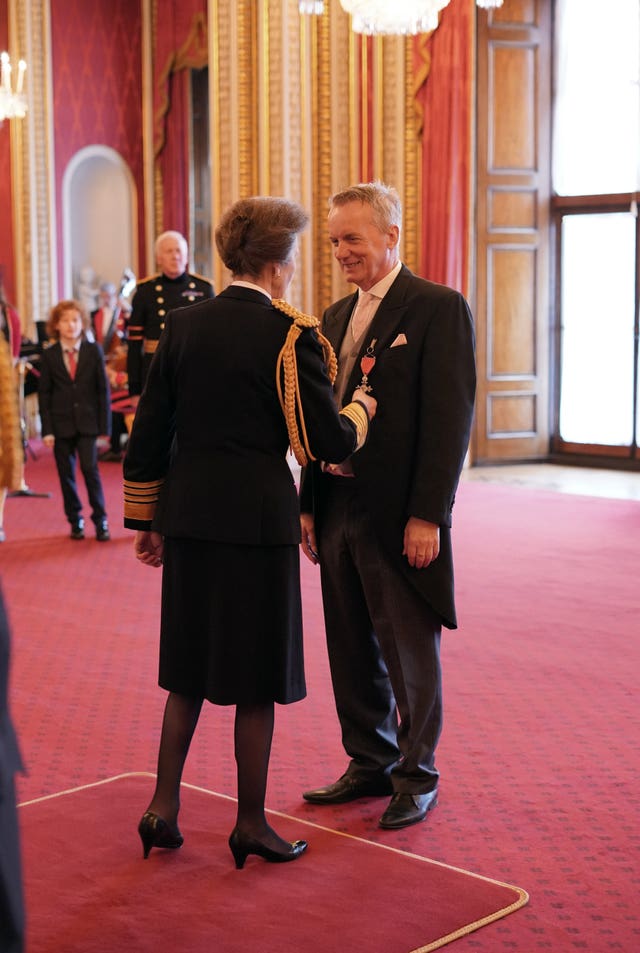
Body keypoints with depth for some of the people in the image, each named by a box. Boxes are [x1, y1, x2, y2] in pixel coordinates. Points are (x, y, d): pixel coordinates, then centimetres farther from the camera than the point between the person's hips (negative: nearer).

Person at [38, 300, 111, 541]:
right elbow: (44, 394, 3)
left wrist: (104, 425, -3)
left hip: (87, 422, -1)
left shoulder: (94, 351, 2)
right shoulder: (49, 356, 2)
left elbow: (103, 389, 2)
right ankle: (75, 521, 17)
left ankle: (100, 520, 3)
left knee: (90, 468, -9)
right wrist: (47, 429, -4)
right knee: (66, 473, 5)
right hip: (61, 423, 1)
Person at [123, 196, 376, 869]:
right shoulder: (290, 333, -11)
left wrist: (147, 519, 16)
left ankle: (163, 806, 19)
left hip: (187, 516, 5)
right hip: (258, 518, -5)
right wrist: (360, 409, 11)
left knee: (189, 667, 19)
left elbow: (147, 434, 7)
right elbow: (328, 442, -10)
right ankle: (251, 824, 18)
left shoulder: (182, 325, 5)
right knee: (256, 677, 7)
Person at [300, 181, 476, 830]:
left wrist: (428, 515, -17)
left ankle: (415, 777, 20)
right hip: (338, 507, 7)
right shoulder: (337, 317, 14)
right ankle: (370, 764, 30)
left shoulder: (438, 308, -8)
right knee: (352, 652, 15)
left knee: (410, 654, 5)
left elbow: (450, 418, -13)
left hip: (399, 515, -7)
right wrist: (309, 505, 12)